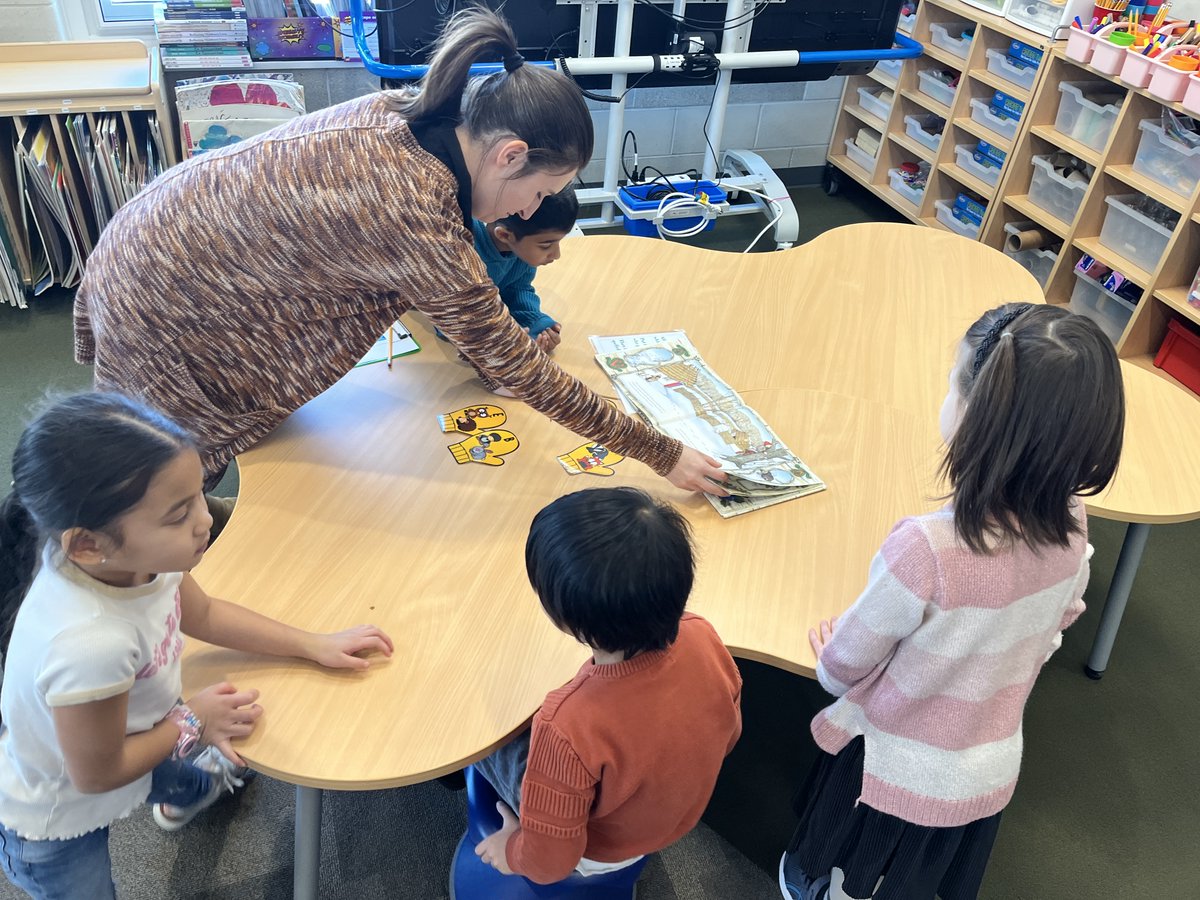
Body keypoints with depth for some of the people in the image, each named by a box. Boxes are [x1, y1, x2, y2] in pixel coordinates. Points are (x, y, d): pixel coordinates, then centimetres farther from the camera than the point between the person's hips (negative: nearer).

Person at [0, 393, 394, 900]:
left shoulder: (138, 554, -27)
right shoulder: (89, 643, -47)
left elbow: (202, 613, -4)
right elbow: (97, 773, -29)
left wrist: (315, 646, -3)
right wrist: (193, 724, -15)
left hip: (114, 738, 7)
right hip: (54, 827, -7)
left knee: (175, 775, 37)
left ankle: (186, 792, 69)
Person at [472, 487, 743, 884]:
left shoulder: (567, 729, -46)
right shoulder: (703, 637, -30)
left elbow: (550, 863, -27)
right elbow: (728, 736, -7)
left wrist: (512, 852, -4)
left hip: (602, 851, -4)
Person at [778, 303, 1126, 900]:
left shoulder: (926, 548, -39)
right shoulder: (1070, 532, -20)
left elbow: (844, 664, -22)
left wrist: (830, 661, 1)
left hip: (895, 770, -5)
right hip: (992, 772, 5)